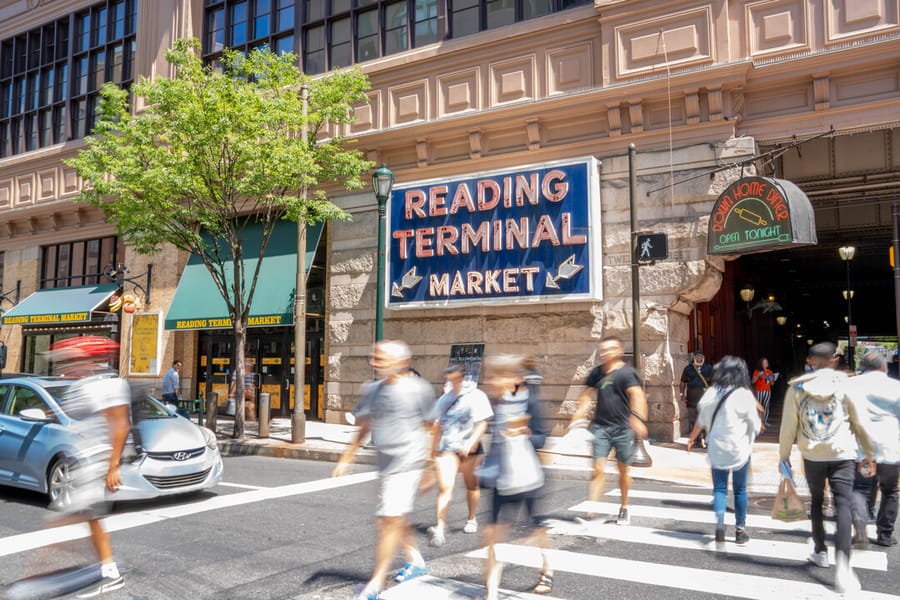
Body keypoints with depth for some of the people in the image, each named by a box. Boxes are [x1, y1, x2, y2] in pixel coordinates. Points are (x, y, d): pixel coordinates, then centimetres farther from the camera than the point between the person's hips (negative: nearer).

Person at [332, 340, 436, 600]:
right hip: (386, 463, 7)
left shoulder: (418, 389, -10)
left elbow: (430, 428, -4)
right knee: (397, 519, 19)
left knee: (390, 520, -9)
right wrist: (346, 459, 16)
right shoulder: (373, 390, 8)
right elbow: (364, 428, 17)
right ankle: (416, 561, 41)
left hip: (407, 462, -7)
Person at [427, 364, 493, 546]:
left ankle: (472, 519, 34)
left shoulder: (476, 396, -4)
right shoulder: (445, 399, 11)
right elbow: (438, 424, 20)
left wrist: (470, 444, -19)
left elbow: (482, 423, -9)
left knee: (471, 485, 14)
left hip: (469, 449, -2)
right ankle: (440, 528, -15)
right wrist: (435, 448, 19)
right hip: (447, 448, 2)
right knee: (445, 487, -10)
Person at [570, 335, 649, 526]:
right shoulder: (596, 373, 9)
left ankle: (624, 508, 30)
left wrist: (637, 419, -34)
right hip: (601, 426, 3)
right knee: (598, 469, -6)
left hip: (623, 428, -3)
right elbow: (587, 396, 16)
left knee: (623, 470, 11)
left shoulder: (627, 372, -7)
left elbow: (637, 395, -20)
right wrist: (577, 419, 8)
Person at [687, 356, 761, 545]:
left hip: (716, 448, 2)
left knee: (719, 488, 9)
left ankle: (719, 525, -4)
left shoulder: (711, 393, -2)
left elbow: (702, 419, 7)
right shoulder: (744, 395, -11)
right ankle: (740, 530, 17)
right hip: (739, 448, -2)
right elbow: (755, 425, -3)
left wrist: (692, 437, 23)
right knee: (740, 489, 10)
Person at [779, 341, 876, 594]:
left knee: (817, 501, 20)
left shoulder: (796, 388, -3)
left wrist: (784, 455, 10)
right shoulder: (845, 384, -4)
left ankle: (820, 552, 30)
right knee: (843, 505, -4)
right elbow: (860, 423, 2)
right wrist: (869, 454, 14)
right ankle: (842, 563, -20)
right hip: (842, 453, -1)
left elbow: (788, 426, -1)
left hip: (812, 455, 2)